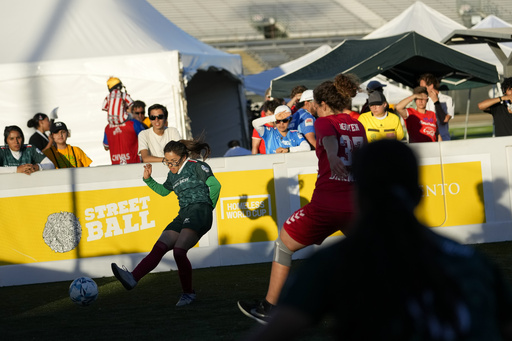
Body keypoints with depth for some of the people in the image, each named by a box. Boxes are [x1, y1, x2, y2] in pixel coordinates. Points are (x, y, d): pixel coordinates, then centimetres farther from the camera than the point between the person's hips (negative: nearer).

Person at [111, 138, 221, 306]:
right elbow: (163, 190, 42)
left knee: (179, 251, -23)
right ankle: (133, 278, -24)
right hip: (183, 215, 8)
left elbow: (215, 185, -10)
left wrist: (209, 206, -1)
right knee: (159, 248, -9)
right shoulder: (173, 175, 22)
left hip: (199, 211, -8)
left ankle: (188, 293, -11)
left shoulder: (196, 166, -1)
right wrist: (148, 179, 28)